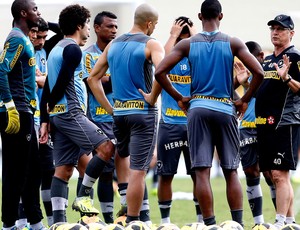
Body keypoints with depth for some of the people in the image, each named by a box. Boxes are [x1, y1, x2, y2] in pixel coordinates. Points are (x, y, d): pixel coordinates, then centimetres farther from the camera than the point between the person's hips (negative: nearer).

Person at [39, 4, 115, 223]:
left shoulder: (56, 49, 22)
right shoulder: (73, 49, -8)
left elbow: (48, 89, 20)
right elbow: (62, 82, -15)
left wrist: (45, 120, 18)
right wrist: (51, 106, 1)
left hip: (57, 115, 10)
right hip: (70, 112, -10)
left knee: (64, 168, 6)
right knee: (106, 147, -11)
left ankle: (58, 221, 1)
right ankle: (83, 195, -11)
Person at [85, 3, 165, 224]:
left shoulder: (113, 44, 12)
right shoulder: (151, 44, -7)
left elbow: (93, 78, 14)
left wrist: (109, 108, 13)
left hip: (119, 112, 6)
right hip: (143, 112, -6)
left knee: (121, 163, 22)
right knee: (138, 171, -3)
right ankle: (132, 222, -4)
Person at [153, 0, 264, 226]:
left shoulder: (187, 44, 2)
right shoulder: (233, 43, 0)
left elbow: (160, 72, -3)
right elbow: (259, 72, -8)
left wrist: (179, 98, 7)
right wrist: (245, 100, 4)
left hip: (198, 108, 0)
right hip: (226, 109, 0)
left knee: (202, 172, 0)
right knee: (231, 172, 9)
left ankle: (210, 225, -4)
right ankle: (238, 224, 3)